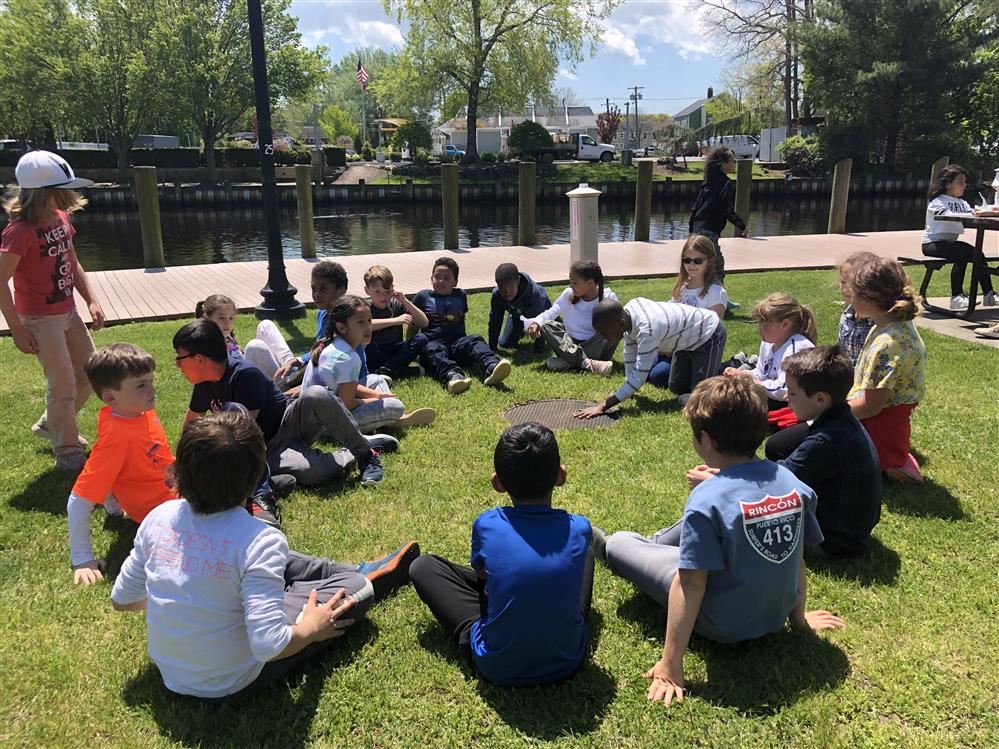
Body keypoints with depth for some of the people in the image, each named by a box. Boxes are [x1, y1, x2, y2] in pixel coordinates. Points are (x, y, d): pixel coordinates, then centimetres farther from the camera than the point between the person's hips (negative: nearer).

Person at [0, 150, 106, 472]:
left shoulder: (61, 219, 1)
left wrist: (91, 300, 5)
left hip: (68, 312, 8)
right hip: (40, 319, -8)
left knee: (90, 374, 16)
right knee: (64, 384, -4)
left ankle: (51, 425, 38)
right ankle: (68, 453, 14)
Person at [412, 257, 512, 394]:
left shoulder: (460, 295, 21)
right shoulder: (423, 297, 14)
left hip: (458, 341, 2)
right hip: (434, 341, -2)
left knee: (475, 341, -28)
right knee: (433, 351, -36)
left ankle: (491, 368, -58)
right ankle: (452, 375, -67)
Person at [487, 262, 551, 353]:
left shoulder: (534, 293, -45)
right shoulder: (496, 295, -34)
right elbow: (494, 322, -23)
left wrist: (539, 349, -33)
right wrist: (492, 348, -22)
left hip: (540, 311, -3)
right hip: (518, 314, 3)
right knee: (504, 343, -1)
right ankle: (521, 330, 28)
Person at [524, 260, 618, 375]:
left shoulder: (608, 298, -7)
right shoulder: (568, 295, 0)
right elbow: (551, 312, -5)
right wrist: (536, 322, -24)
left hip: (597, 348, -3)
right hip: (572, 345, 3)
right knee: (547, 326, -17)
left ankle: (567, 362, -31)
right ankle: (585, 362, -37)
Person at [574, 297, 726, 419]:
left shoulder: (647, 330, -40)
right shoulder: (627, 313, -16)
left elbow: (639, 377, -38)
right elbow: (630, 353, -2)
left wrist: (603, 406, -39)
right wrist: (628, 389, 3)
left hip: (709, 334, -8)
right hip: (688, 336, 9)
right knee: (677, 388, 17)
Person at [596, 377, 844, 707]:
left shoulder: (709, 498, -28)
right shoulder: (791, 481, -11)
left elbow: (691, 584, -27)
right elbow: (797, 558, 0)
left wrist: (670, 663, -20)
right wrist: (798, 616, 16)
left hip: (721, 624, -6)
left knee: (619, 544, 8)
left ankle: (604, 547, 43)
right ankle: (651, 543, 51)